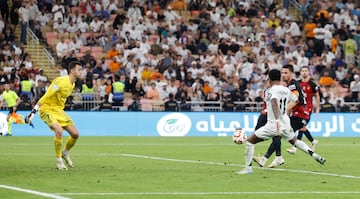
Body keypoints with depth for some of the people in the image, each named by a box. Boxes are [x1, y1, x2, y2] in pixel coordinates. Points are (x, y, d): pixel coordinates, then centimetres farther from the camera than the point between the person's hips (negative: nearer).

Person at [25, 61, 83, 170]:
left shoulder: (72, 84, 4)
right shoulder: (61, 82, -23)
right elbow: (45, 97, -23)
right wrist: (34, 111, -25)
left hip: (58, 110, 8)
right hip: (47, 109, -8)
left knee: (75, 134, 1)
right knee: (59, 130, -30)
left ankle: (65, 153, 28)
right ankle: (59, 160, -16)